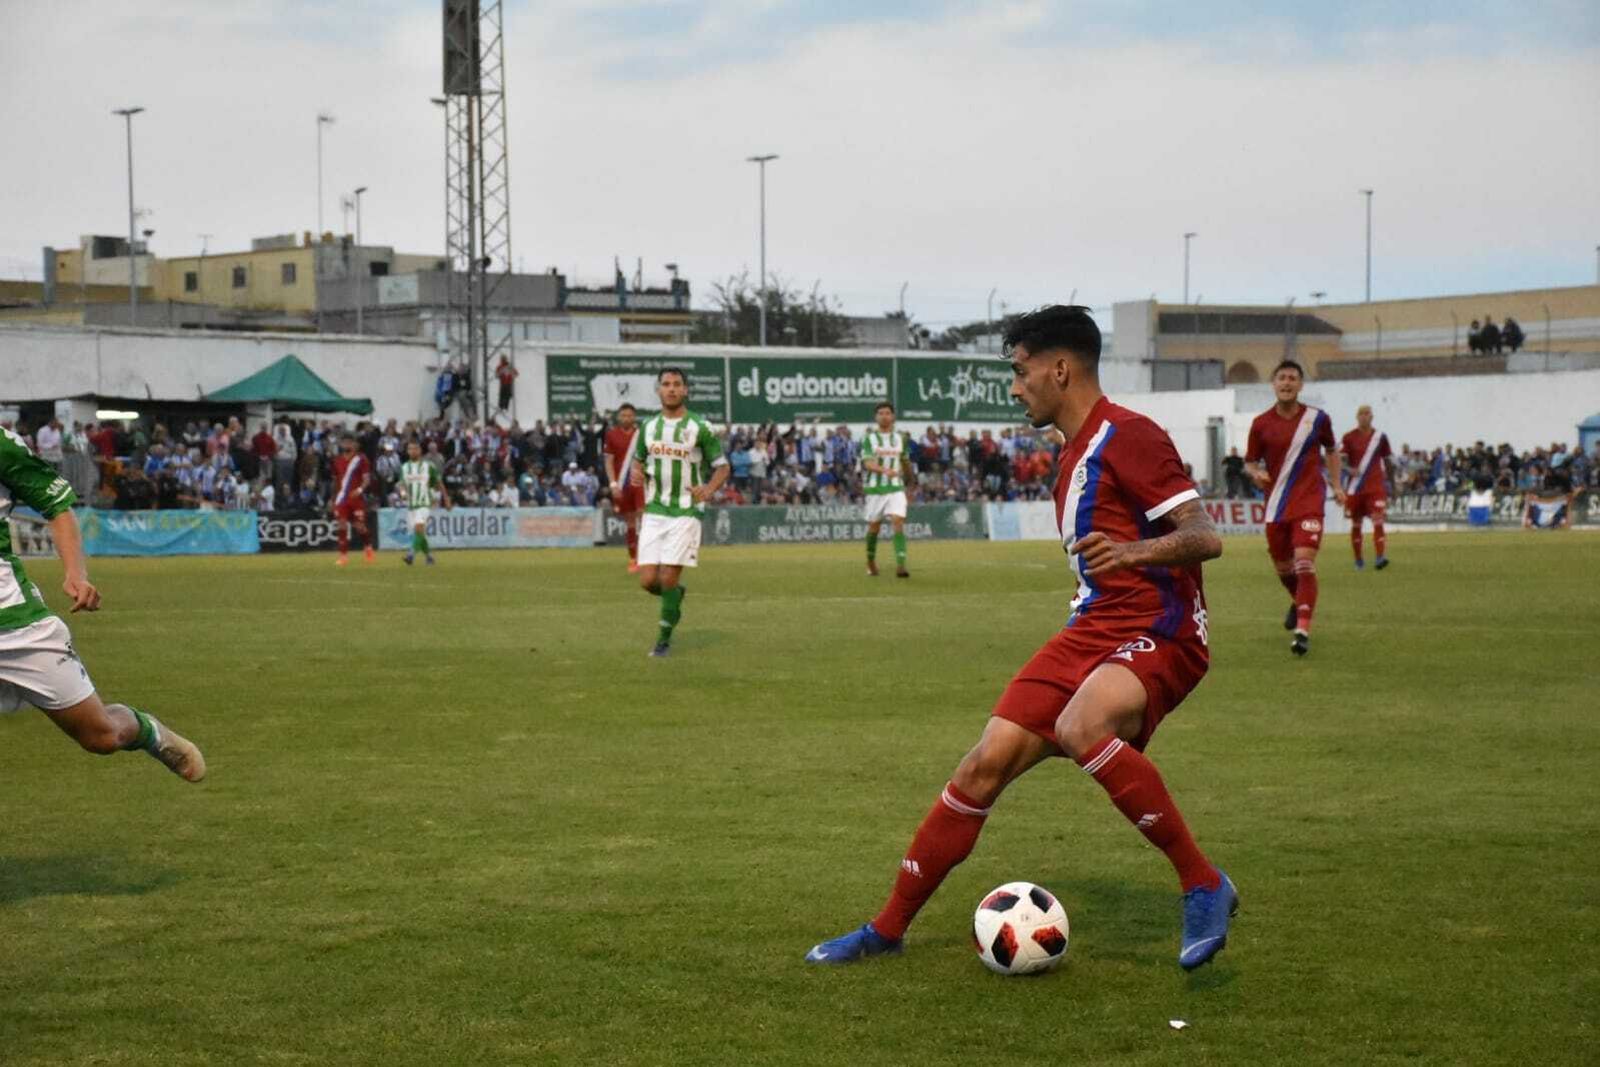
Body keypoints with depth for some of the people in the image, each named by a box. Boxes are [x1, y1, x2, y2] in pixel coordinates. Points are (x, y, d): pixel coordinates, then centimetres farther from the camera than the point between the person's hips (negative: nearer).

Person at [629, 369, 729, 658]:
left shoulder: (699, 427, -4)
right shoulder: (648, 427, 8)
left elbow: (722, 467, 1)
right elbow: (639, 460, 23)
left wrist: (709, 489, -18)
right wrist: (636, 473, -1)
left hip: (685, 513, -4)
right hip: (654, 512, 4)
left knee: (668, 579, -9)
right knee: (648, 581, -5)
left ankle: (664, 639, 7)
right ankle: (676, 595, 29)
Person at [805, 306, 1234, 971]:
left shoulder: (1128, 437, -12)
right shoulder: (1076, 454, 18)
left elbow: (1204, 537, -21)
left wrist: (1134, 551, -37)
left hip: (1158, 634, -9)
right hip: (1092, 632, 9)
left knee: (1080, 727, -37)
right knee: (985, 765, -1)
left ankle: (1204, 886, -24)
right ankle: (888, 929, 10)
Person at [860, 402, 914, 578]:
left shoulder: (901, 438, 8)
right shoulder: (869, 438, -2)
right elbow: (867, 463, -15)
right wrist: (885, 470, -32)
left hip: (896, 487, 1)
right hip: (875, 488, -1)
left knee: (898, 522, -15)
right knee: (874, 525, 9)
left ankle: (900, 564, -23)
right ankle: (871, 561, 32)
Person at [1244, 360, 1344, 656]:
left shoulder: (1317, 418, 0)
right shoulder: (1261, 424, 0)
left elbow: (1331, 451, 17)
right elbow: (1250, 461, 8)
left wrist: (1336, 485, 10)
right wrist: (1256, 473, -15)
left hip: (1309, 501, -2)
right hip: (1276, 504, 2)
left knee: (1304, 562, -19)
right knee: (1282, 567, 14)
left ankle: (1303, 630, -22)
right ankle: (1299, 602, 48)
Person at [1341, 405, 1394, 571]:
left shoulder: (1380, 437, 6)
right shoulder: (1349, 438, 1)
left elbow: (1389, 461, 14)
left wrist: (1390, 481, 15)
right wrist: (1349, 469, -25)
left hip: (1376, 487, 0)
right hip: (1355, 487, 0)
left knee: (1378, 520, -16)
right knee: (1356, 524, 9)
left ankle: (1380, 557, -22)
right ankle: (1358, 560, 22)